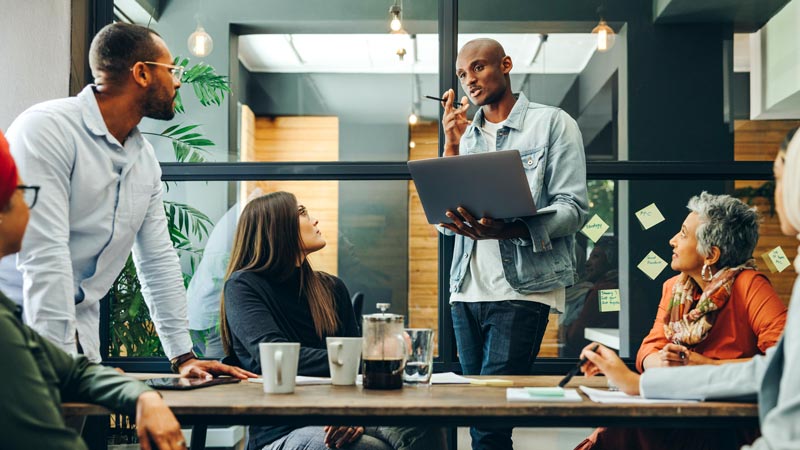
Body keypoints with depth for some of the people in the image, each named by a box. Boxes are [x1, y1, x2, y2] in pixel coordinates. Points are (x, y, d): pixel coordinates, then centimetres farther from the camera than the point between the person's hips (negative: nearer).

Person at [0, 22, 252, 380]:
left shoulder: (145, 158, 8)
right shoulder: (47, 129, -15)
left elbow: (158, 260, 12)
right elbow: (44, 255, -22)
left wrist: (184, 357, 8)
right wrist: (61, 361, -26)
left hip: (81, 331, 7)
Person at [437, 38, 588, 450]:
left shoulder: (552, 123, 2)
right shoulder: (465, 136, 17)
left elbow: (573, 208, -8)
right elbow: (444, 222, 9)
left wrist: (507, 230, -24)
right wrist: (452, 146, 0)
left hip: (523, 288, -5)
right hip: (467, 289, 6)